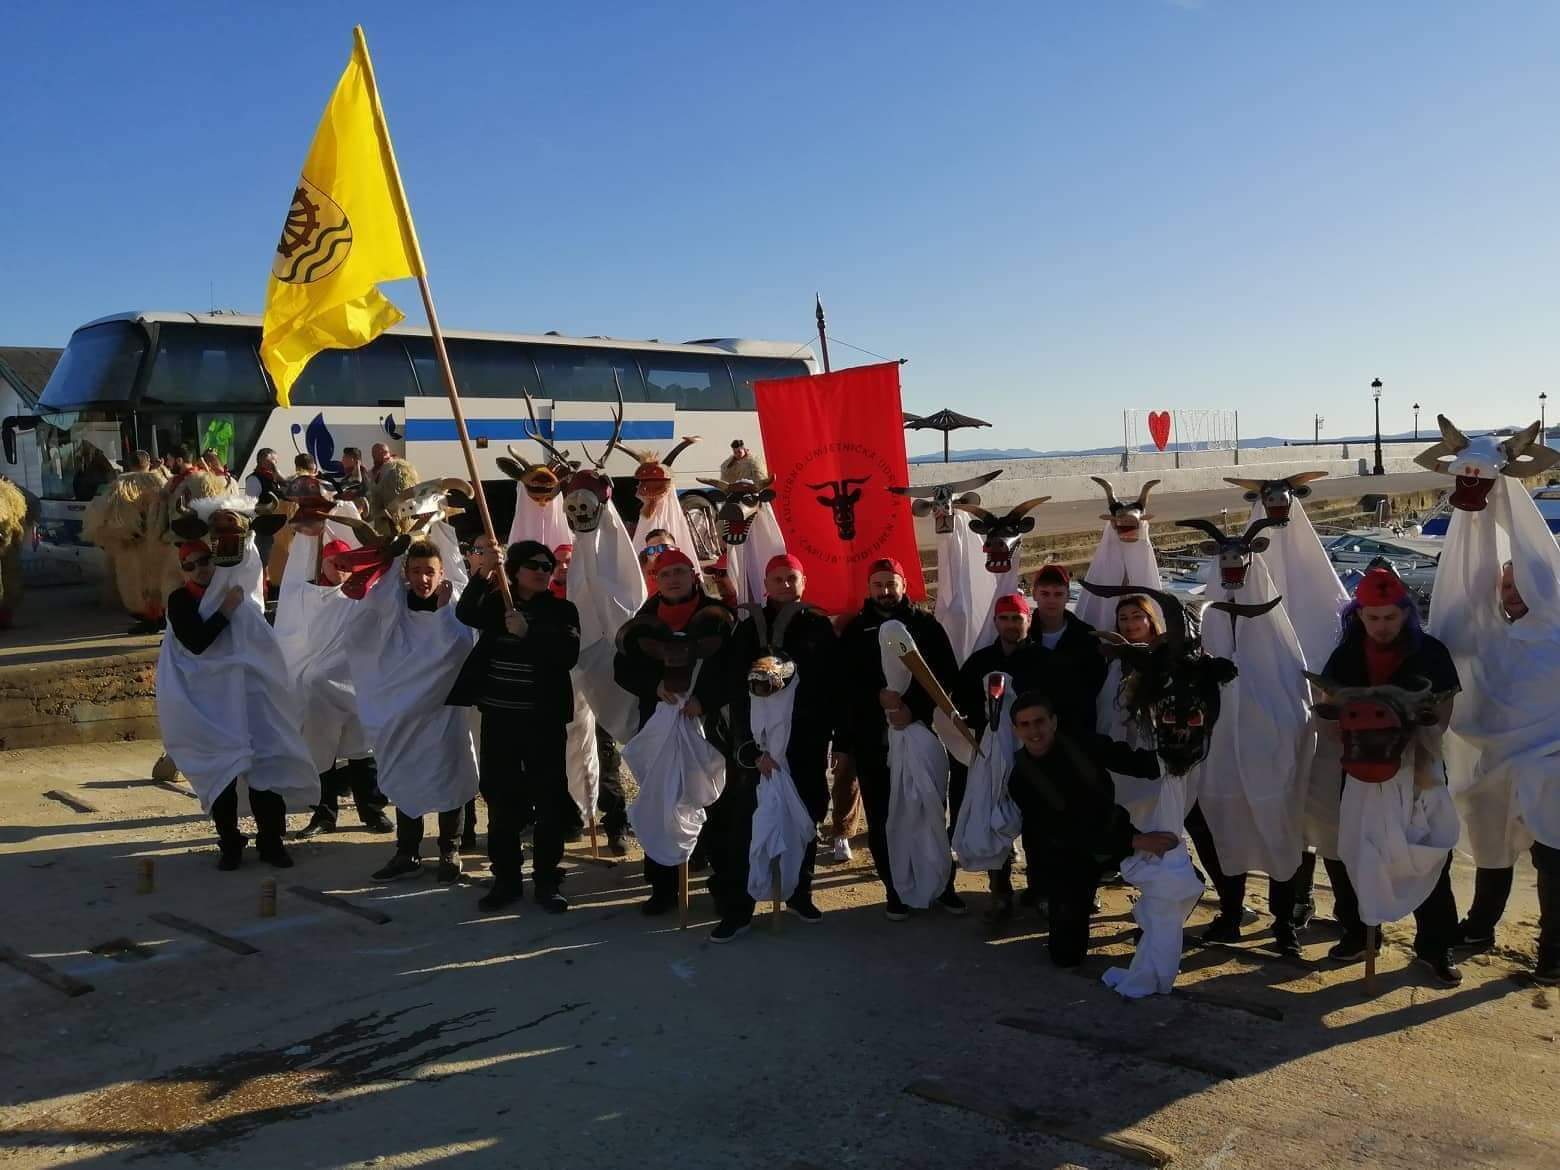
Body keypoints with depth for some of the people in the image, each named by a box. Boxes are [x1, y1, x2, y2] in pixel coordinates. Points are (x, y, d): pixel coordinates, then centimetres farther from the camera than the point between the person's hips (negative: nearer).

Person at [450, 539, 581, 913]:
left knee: (549, 797, 1)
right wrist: (482, 573, -30)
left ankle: (547, 879, 12)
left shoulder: (562, 610, 2)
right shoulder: (494, 602, 6)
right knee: (500, 798, 7)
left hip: (543, 718, -1)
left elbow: (568, 655, -13)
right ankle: (506, 877, 19)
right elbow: (465, 614, -16)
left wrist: (528, 633, -22)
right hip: (499, 716, 2)